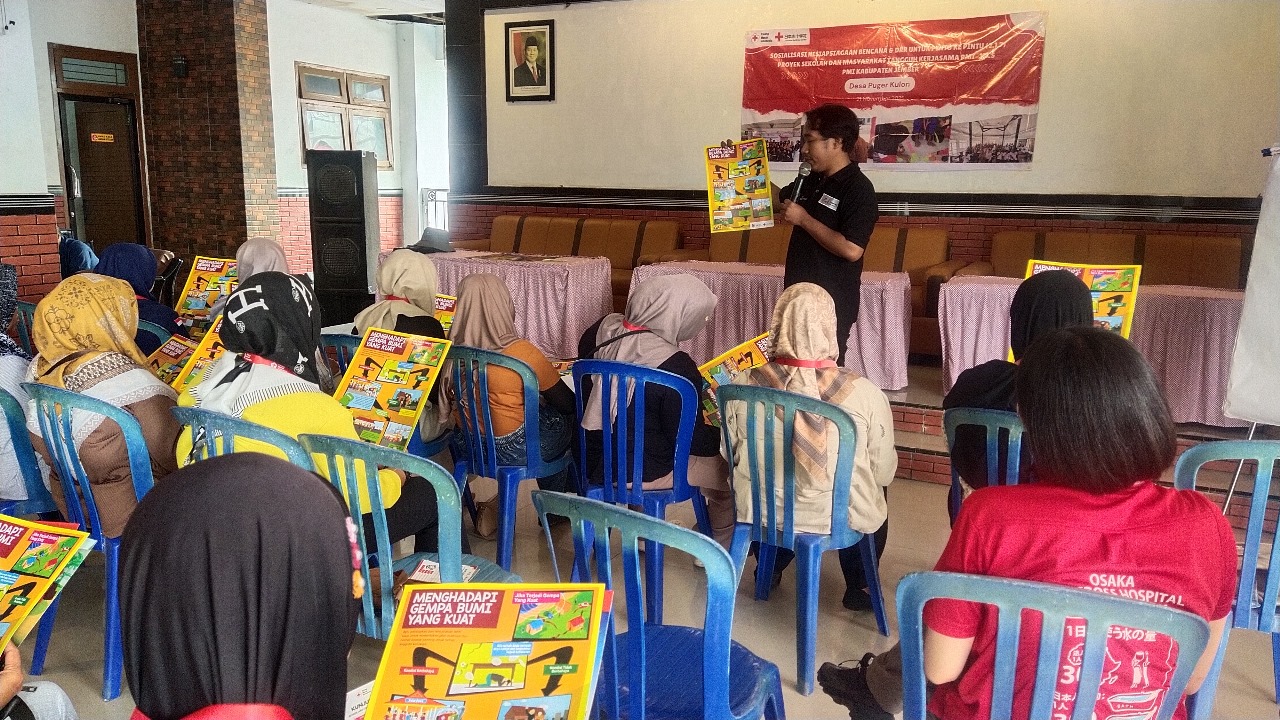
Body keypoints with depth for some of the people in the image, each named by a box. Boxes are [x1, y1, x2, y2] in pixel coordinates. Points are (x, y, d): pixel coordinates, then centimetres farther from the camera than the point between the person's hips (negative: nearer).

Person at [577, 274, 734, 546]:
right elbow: (692, 440, -19)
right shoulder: (676, 367, -27)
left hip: (591, 460, 7)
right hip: (642, 472, -7)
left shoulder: (601, 331, -7)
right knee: (733, 467, 9)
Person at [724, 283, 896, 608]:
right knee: (875, 495, 32)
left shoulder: (744, 384, -16)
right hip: (841, 520, -1)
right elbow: (884, 472, -8)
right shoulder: (865, 394, -21)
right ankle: (857, 587, 37)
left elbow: (731, 453, 0)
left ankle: (770, 568, 47)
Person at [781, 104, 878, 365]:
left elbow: (852, 250, -26)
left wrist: (803, 219, -20)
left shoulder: (858, 188, -16)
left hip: (833, 303, -8)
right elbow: (782, 197, 31)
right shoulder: (813, 181, 10)